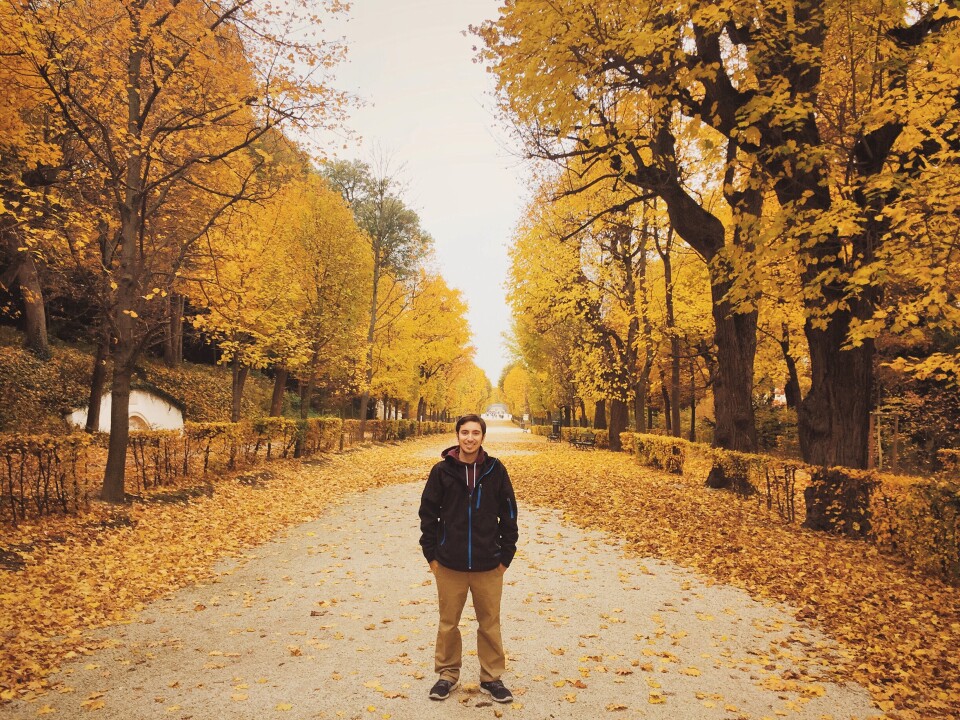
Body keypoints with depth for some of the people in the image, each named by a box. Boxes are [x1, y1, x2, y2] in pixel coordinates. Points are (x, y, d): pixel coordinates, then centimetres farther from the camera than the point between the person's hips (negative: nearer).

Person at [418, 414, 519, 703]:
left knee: (490, 624, 11)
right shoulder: (442, 470, -4)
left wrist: (506, 555, 2)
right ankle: (447, 674, 30)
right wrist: (431, 554, 0)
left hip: (489, 566, 0)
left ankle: (491, 677, 28)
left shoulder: (495, 470, -3)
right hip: (449, 564, 0)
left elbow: (508, 514, 3)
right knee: (448, 623, 12)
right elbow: (428, 513, 2)